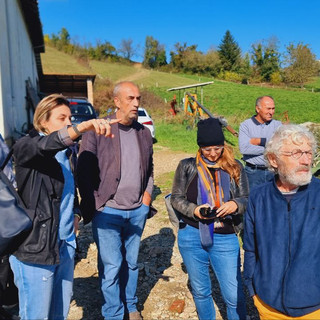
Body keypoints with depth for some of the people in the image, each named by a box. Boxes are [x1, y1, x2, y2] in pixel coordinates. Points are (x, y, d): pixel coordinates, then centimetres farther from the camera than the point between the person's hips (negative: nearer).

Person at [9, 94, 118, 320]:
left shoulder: (66, 151, 12)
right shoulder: (25, 147, -9)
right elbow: (45, 146, -33)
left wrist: (76, 214, 7)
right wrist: (84, 127, -46)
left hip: (65, 242, 6)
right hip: (36, 244, -6)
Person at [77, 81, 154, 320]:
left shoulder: (144, 132, 7)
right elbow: (83, 171, -8)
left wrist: (148, 193, 7)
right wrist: (95, 205, -9)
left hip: (138, 211, 5)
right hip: (107, 211, -4)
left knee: (132, 262, 17)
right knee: (111, 266, 3)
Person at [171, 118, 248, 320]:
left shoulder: (235, 168, 4)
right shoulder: (187, 167, 1)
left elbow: (247, 200, 7)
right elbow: (176, 197, 5)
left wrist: (235, 204, -16)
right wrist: (194, 210, -14)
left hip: (225, 239, 0)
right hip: (192, 236, 1)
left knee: (234, 295, 3)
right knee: (200, 291, 18)